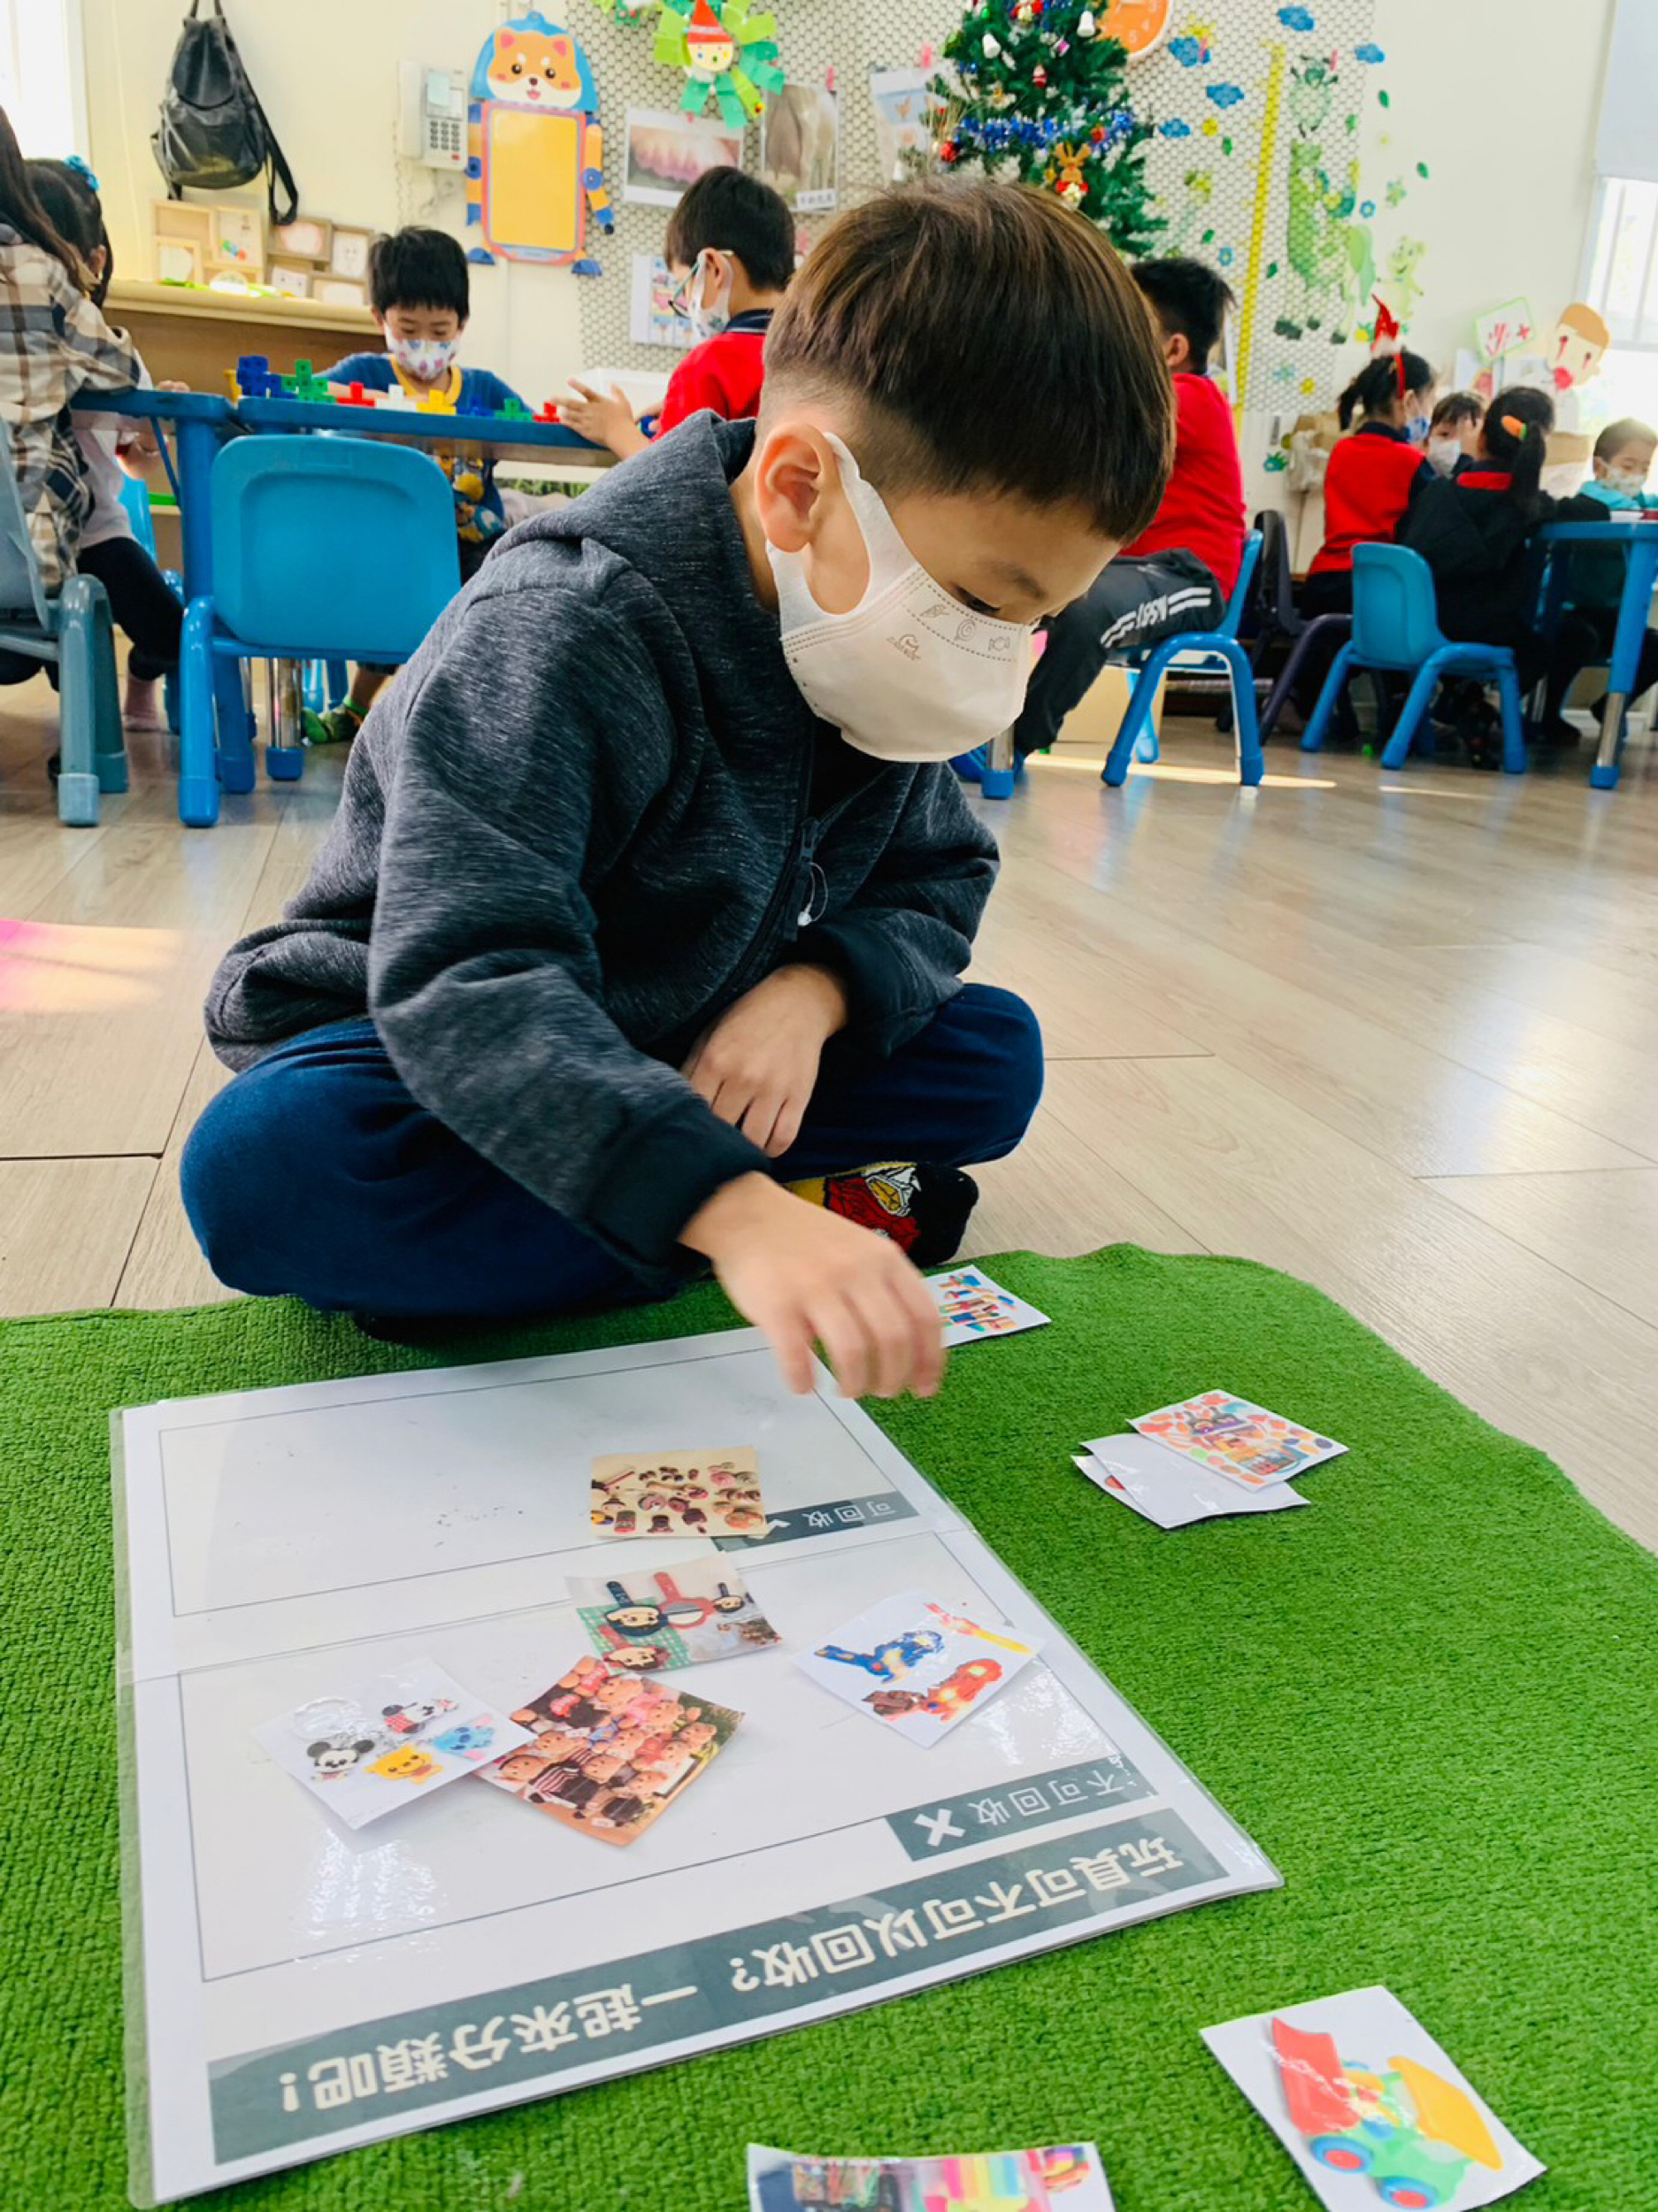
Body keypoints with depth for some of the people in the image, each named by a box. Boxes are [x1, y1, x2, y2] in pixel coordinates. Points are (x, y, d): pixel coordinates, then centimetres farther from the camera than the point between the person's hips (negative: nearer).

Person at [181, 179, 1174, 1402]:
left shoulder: (880, 644, -6)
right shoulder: (559, 637, -30)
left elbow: (938, 878, 2)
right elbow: (466, 985, -41)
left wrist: (818, 988, -22)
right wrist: (731, 1208, -55)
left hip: (673, 1055, 6)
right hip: (410, 1051, -5)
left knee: (991, 1051, -7)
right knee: (264, 1163, -37)